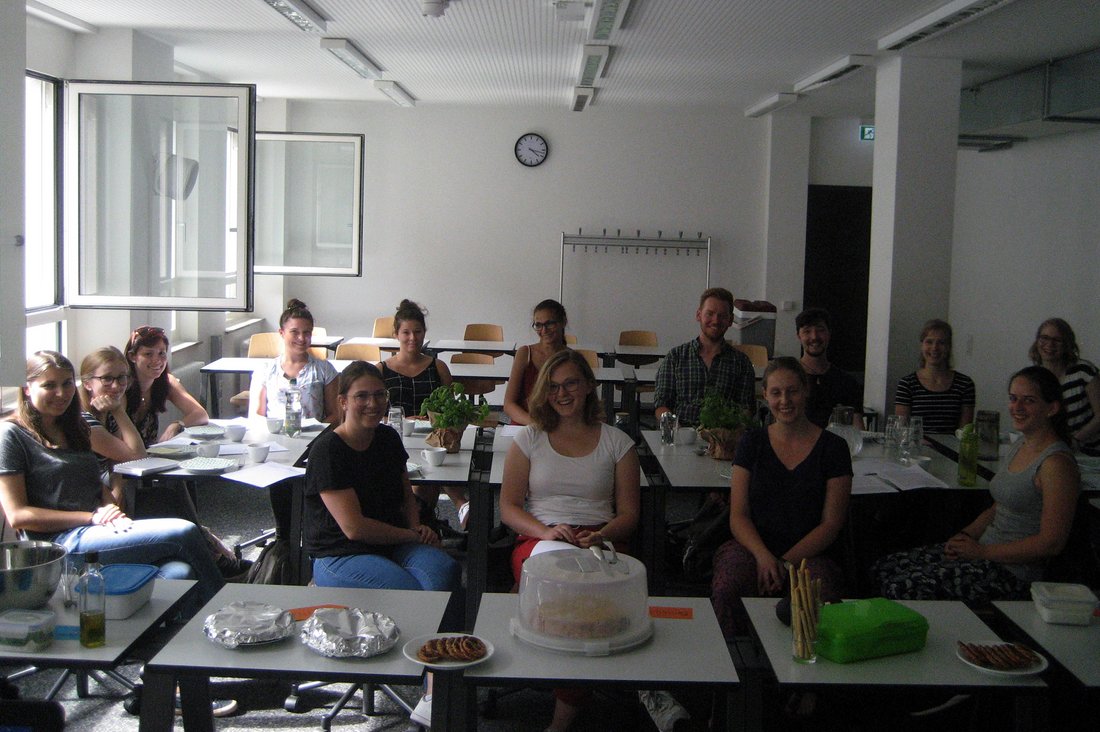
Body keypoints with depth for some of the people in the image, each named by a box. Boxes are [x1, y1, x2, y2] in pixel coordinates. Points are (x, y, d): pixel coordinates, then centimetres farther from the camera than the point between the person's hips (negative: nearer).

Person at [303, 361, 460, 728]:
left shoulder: (388, 439, 9)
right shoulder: (328, 450, -12)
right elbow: (354, 527, -17)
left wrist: (418, 525, 5)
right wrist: (411, 535, -9)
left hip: (393, 543, 6)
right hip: (339, 557, -6)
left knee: (445, 570, -26)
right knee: (415, 592, -30)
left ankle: (434, 697, -25)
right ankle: (434, 690, -13)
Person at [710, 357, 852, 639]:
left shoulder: (832, 447, 6)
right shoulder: (752, 442, 11)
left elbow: (831, 524, 1)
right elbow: (738, 515, 6)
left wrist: (786, 562, -12)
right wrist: (763, 556, -14)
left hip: (809, 553, -1)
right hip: (752, 547, 1)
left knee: (820, 598, -36)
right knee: (726, 590, -33)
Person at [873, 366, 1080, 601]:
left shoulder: (1057, 463, -16)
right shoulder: (1019, 446, 13)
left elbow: (1051, 542, -19)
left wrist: (982, 551, -15)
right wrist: (965, 536, 3)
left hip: (1013, 573, -9)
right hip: (983, 550, 9)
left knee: (903, 589, -20)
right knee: (884, 567, 0)